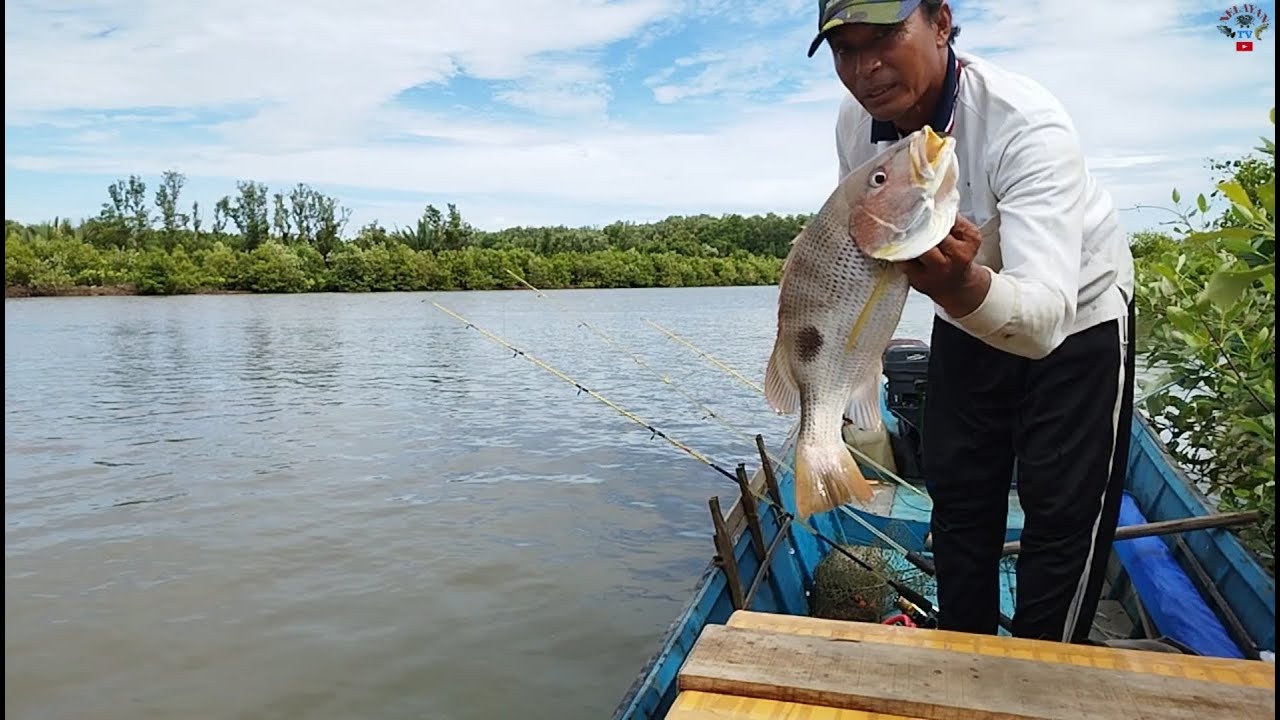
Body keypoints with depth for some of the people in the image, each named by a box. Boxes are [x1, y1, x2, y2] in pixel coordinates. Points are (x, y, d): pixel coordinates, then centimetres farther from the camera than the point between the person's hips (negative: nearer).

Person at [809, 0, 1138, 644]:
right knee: (957, 498, 13)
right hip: (965, 322, 6)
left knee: (1063, 515, -1)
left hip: (1077, 322, -5)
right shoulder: (855, 123, -17)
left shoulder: (1027, 123, -36)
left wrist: (960, 284, -67)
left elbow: (1045, 315, -48)